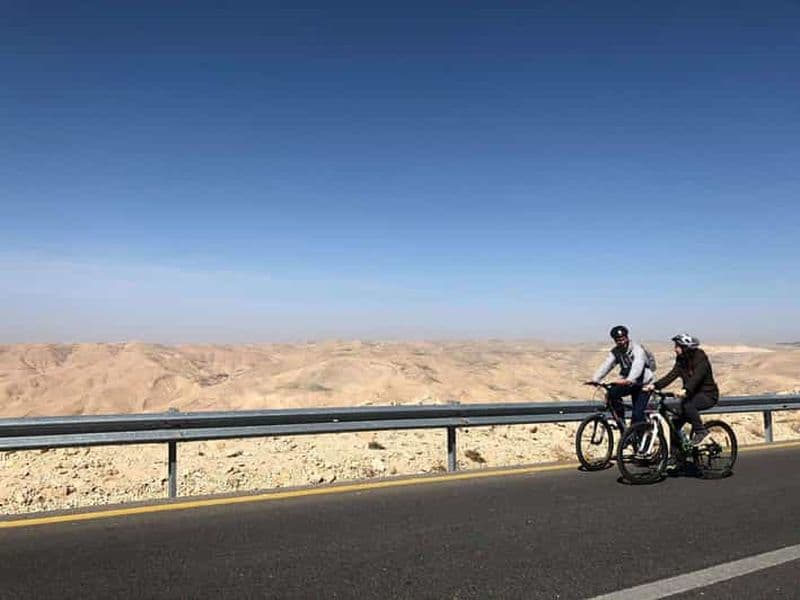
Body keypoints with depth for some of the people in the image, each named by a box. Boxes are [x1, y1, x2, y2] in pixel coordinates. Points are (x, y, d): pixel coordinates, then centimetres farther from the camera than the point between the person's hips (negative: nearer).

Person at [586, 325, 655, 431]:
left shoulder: (637, 350, -22)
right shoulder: (615, 352, -4)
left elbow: (637, 366, -39)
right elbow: (606, 366, -15)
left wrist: (629, 380, -58)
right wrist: (595, 379, -32)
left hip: (644, 384, -5)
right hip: (628, 383, 5)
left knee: (637, 414, -17)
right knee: (611, 393, -22)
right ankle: (621, 421, -5)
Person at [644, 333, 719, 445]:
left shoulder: (700, 359, -19)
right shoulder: (681, 360, 2)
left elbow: (696, 377, -36)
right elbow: (671, 375, -9)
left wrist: (685, 390, -53)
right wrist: (655, 386, -23)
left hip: (708, 394, -7)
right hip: (693, 394, 7)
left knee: (688, 405, -35)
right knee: (675, 423, -2)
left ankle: (701, 431, -15)